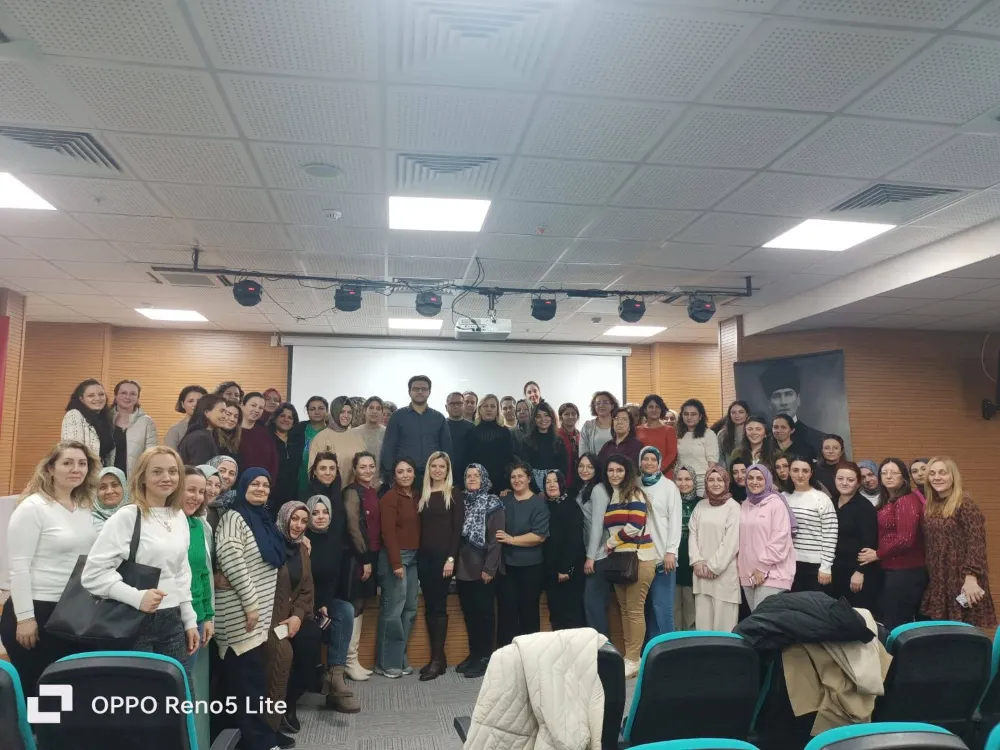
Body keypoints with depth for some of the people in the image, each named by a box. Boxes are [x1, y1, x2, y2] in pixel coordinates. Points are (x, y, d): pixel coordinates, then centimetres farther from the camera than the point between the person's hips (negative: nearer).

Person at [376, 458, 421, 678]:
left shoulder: (417, 496, 12)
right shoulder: (389, 498, -9)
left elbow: (417, 528, 12)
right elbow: (388, 532, -14)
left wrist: (415, 555, 3)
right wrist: (396, 562, -18)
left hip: (413, 557, 8)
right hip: (395, 556, -7)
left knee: (410, 609, 11)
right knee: (393, 609, -4)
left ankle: (400, 659, 22)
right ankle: (386, 663, 7)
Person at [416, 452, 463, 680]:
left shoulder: (453, 494, -2)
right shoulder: (423, 494, 11)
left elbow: (457, 529, -7)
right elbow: (420, 527, 10)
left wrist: (451, 558, -14)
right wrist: (418, 553, 1)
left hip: (442, 555, -5)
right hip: (424, 555, 5)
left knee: (439, 606, -3)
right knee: (429, 606, 7)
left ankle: (438, 659, 3)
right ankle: (436, 657, 15)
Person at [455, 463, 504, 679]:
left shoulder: (493, 504, -6)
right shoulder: (461, 502, 10)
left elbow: (496, 538, -11)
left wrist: (489, 567, -16)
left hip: (482, 567, -5)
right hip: (463, 567, 6)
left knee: (483, 611, 1)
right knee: (468, 612, 11)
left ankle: (485, 657, 10)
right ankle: (473, 653, 23)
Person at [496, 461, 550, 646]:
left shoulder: (538, 503, -6)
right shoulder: (504, 501, 10)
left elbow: (540, 536, -16)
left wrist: (511, 539, -17)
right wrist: (497, 537, 3)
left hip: (530, 566, -4)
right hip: (506, 564, 4)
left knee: (528, 610, 8)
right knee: (506, 610, 4)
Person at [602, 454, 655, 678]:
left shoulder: (634, 494, -6)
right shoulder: (610, 497, 15)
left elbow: (635, 526, -15)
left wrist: (610, 542, -6)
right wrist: (610, 547, 5)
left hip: (638, 557, -7)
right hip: (619, 559, 7)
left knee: (635, 610, -5)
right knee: (624, 609, 9)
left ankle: (634, 660, 0)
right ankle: (629, 656, 15)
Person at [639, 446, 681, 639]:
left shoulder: (669, 486, 0)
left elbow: (675, 520, -5)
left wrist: (671, 551, -13)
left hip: (662, 555, -4)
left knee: (661, 607, -5)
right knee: (645, 606, 9)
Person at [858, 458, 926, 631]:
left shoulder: (907, 500, -14)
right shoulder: (886, 502, 13)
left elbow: (905, 540, -21)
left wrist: (877, 554, -10)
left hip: (905, 573, -9)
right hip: (891, 571, 9)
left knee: (894, 627, -2)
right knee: (883, 620, 15)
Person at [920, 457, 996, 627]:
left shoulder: (966, 505, -11)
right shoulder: (931, 506, 10)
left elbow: (976, 544, -17)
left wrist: (971, 578, -23)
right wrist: (931, 579, 7)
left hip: (962, 582, -7)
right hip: (938, 583, 7)